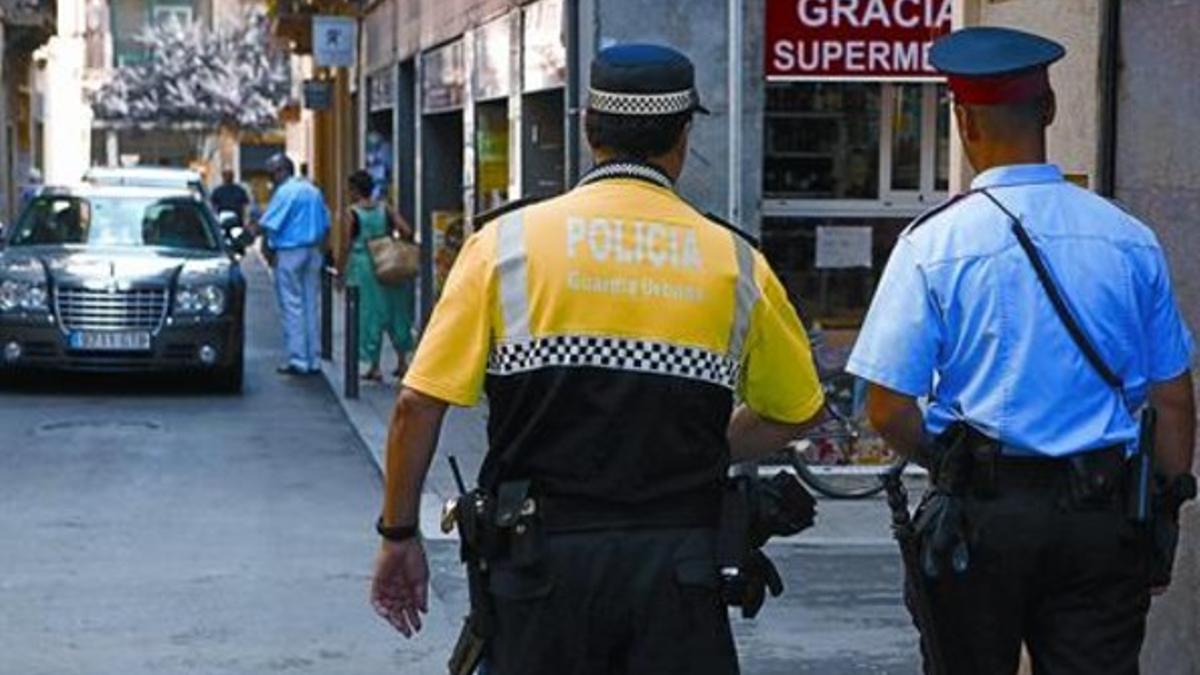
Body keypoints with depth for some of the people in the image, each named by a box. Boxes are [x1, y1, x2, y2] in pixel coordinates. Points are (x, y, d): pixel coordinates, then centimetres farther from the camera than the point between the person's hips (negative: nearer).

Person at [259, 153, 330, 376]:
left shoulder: (284, 192, -12)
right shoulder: (313, 191, 11)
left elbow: (269, 225, -17)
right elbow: (325, 225, 15)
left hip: (290, 252, -7)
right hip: (313, 253, 7)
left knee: (292, 307, -2)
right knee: (311, 306, 10)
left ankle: (298, 360, -3)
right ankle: (314, 360, 12)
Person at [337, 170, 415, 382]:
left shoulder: (350, 213, -8)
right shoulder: (385, 209, 3)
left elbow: (346, 246, -11)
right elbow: (407, 232, -4)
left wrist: (340, 271, -3)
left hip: (362, 267, -4)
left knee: (369, 316, 3)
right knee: (396, 312, 15)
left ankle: (375, 367, 4)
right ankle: (402, 362, 18)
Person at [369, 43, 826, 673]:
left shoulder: (507, 243, 0)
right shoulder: (735, 263, 4)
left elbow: (417, 406, -3)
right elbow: (795, 411, 17)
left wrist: (399, 535, 9)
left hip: (542, 557, 0)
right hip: (678, 566, 0)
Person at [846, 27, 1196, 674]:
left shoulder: (933, 243, -7)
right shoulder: (1132, 240, 2)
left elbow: (888, 409, -8)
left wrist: (952, 468, 9)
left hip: (978, 519, -2)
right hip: (1105, 519, 2)